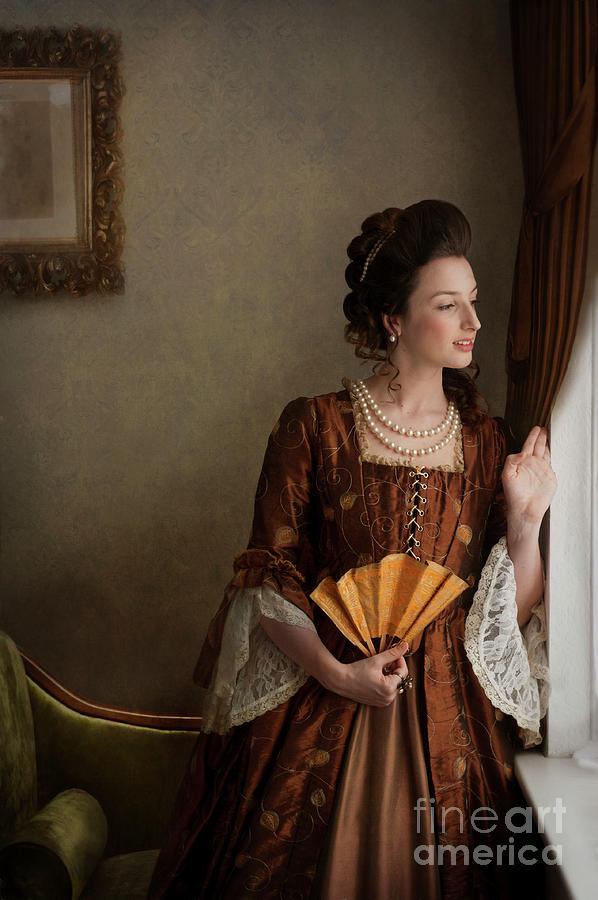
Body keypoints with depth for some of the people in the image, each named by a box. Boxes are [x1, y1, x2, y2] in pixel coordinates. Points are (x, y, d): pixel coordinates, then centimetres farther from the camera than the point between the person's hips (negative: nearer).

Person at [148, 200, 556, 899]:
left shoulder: (486, 442, 3)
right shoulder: (315, 426, -6)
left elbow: (510, 615, 4)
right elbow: (266, 576, -5)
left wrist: (526, 519, -10)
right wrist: (337, 673, -14)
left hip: (447, 723, 3)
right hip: (317, 711, -2)